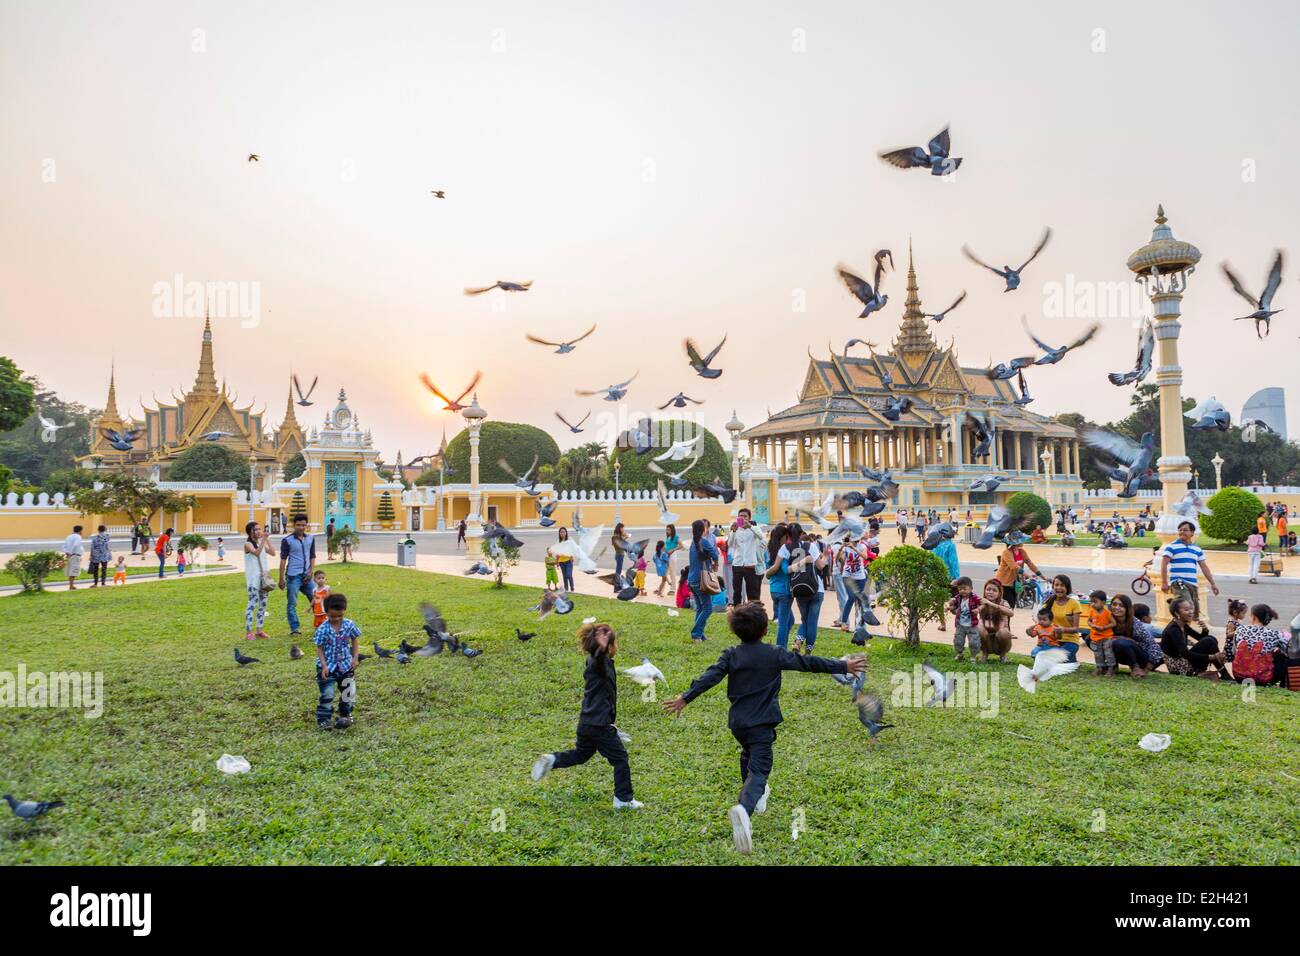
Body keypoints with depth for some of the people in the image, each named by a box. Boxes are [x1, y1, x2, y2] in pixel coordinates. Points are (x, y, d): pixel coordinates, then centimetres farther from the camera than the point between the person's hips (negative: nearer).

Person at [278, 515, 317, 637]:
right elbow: (283, 560, -3)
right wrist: (281, 579, -5)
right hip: (293, 576, -4)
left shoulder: (311, 538, 9)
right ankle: (294, 629, 6)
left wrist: (311, 571, -4)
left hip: (306, 576, 4)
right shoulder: (287, 540, -4)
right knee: (292, 603, -1)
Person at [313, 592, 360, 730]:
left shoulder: (349, 625, -9)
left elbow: (354, 640, 5)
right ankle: (323, 720, 8)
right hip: (328, 666, -3)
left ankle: (345, 715, 30)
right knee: (327, 695, -3)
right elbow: (319, 649, -12)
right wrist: (324, 666, -18)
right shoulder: (323, 629, -17)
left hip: (345, 665, 3)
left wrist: (354, 658, -2)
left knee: (348, 692, 12)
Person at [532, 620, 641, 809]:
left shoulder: (593, 662, 8)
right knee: (620, 758, 5)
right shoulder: (599, 662, -20)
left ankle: (551, 760, 11)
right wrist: (602, 649, -61)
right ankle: (624, 799, 12)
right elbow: (599, 658, -45)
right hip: (599, 725, -9)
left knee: (581, 754, 27)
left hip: (586, 722, 9)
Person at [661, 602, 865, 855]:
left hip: (737, 722, 4)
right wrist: (843, 666, 4)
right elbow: (809, 663, -3)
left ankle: (756, 796, 48)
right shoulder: (775, 654, -5)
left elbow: (710, 676, -6)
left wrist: (685, 698, -1)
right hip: (761, 724, -4)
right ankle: (744, 809, -37)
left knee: (749, 754, 32)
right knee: (759, 770, -10)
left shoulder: (731, 654, 1)